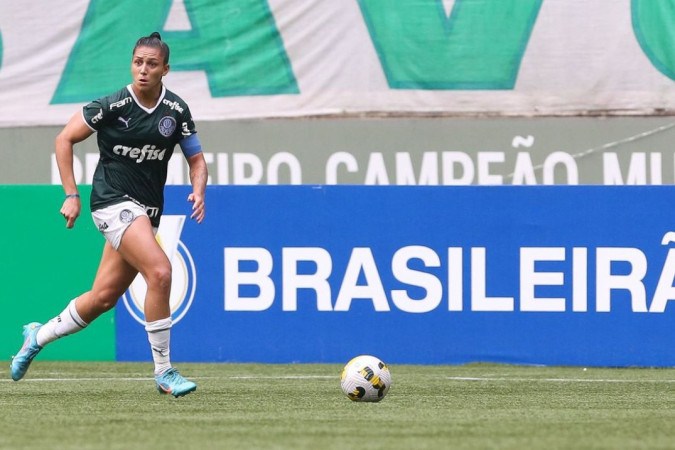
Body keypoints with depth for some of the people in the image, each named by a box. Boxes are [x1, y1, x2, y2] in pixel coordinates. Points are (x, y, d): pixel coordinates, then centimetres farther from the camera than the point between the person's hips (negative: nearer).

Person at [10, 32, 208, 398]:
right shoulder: (111, 106, -10)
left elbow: (196, 160, 10)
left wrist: (198, 191, -11)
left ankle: (38, 337, 32)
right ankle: (163, 372, -18)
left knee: (103, 297, 8)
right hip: (113, 201, -5)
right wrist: (71, 195, -5)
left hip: (147, 212, 5)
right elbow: (64, 139, -1)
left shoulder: (176, 110, 1)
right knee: (159, 272, -25)